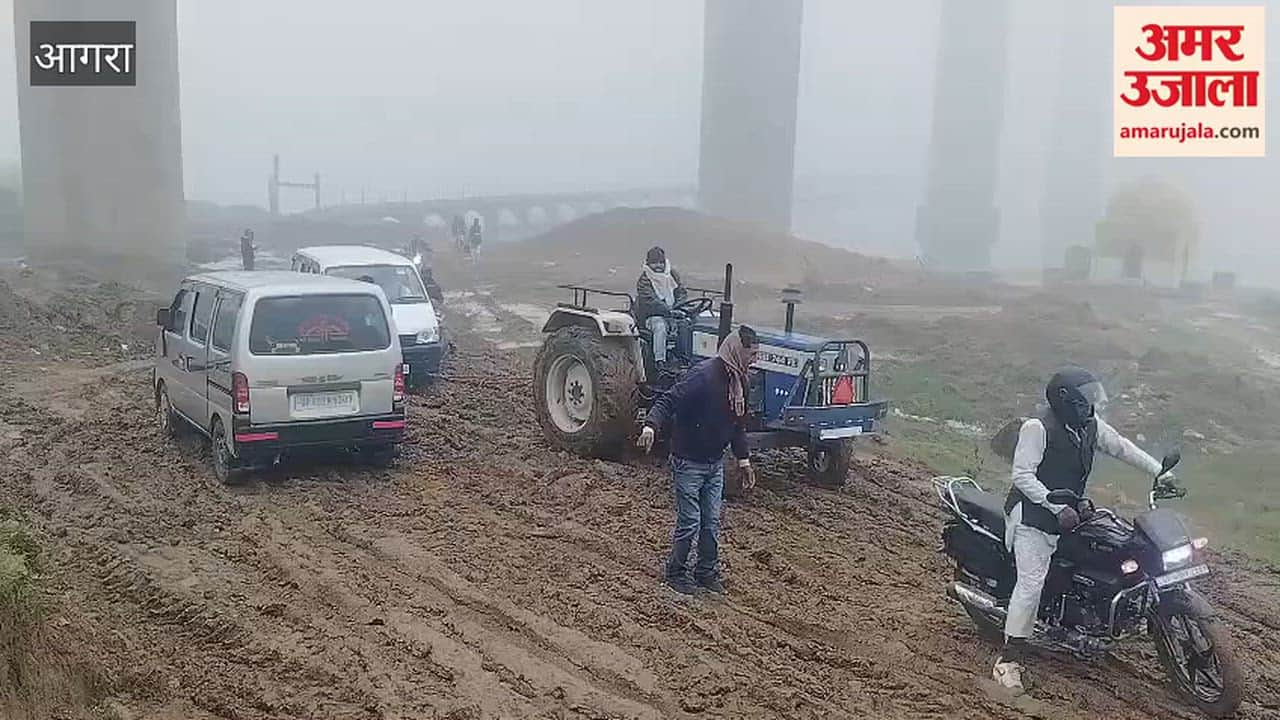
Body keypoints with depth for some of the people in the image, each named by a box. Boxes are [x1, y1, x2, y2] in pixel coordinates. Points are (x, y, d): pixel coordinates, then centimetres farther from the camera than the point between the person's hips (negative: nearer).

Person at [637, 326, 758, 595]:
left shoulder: (739, 381, 6)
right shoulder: (703, 375, -22)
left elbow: (738, 425, 17)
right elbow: (668, 401, -28)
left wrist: (744, 460, 18)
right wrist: (651, 426, -45)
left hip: (715, 463, 8)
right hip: (689, 462, -8)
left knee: (711, 522, 12)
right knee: (689, 522, -1)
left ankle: (706, 572, 27)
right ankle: (676, 571, 18)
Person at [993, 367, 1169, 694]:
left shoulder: (1090, 426, 5)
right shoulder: (1038, 427, -19)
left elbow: (1121, 447, 15)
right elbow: (1023, 475, -21)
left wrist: (1160, 471, 6)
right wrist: (1057, 508, -27)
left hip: (1068, 513, 9)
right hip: (1033, 516, -9)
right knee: (1031, 583, -14)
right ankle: (1008, 660, -10)